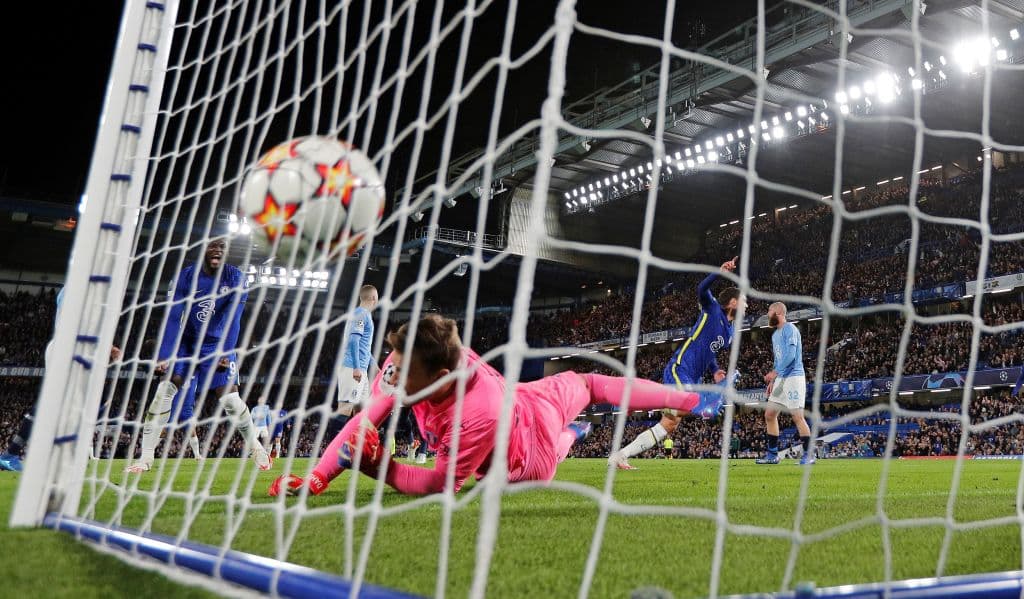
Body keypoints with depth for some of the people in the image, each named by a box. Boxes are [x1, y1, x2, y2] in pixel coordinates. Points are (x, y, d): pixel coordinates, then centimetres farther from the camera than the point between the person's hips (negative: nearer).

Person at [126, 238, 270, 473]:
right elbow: (174, 317, -18)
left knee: (230, 399, -11)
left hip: (217, 346, -1)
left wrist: (225, 353, -32)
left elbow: (232, 319, -21)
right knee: (164, 391, -14)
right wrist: (163, 356, -27)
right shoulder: (186, 276, -11)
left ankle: (255, 446, 12)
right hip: (186, 342, 1)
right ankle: (146, 457, -9)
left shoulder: (235, 277, -13)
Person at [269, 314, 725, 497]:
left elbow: (438, 484, -36)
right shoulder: (411, 359, -35)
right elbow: (365, 421, -26)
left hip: (529, 462, -5)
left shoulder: (479, 416, -50)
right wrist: (316, 478, -34)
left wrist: (377, 466, -44)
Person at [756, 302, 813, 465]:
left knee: (798, 417, -10)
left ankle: (809, 454, -2)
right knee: (769, 414, 7)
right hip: (780, 379, 10)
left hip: (793, 377, -10)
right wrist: (772, 381, 19)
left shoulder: (790, 329, -10)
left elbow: (791, 354, -21)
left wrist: (775, 372, -22)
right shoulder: (775, 334, 19)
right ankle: (772, 455, 12)